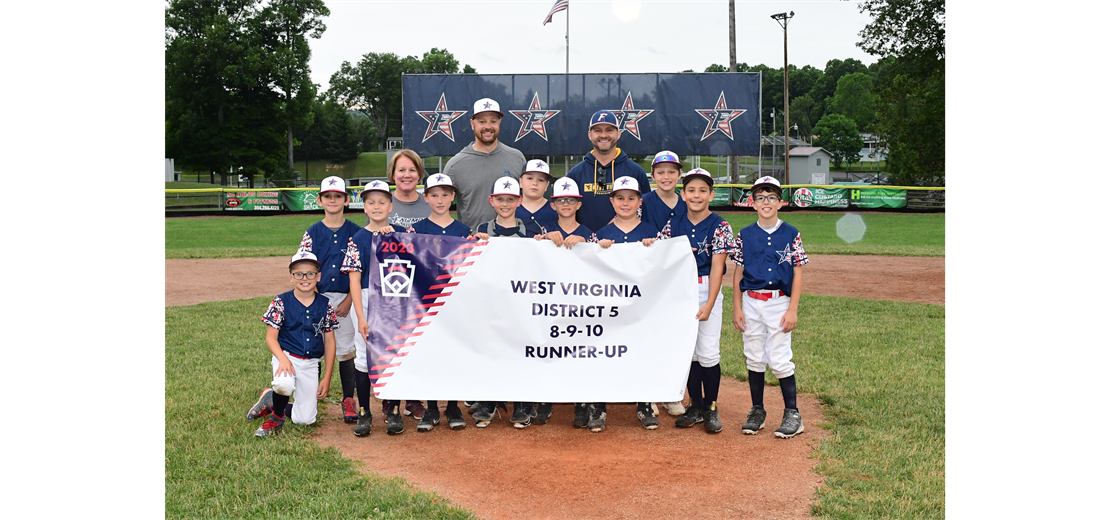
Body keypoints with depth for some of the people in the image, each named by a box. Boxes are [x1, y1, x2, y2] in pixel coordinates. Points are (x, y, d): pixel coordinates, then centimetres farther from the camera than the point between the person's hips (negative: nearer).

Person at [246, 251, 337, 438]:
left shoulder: (325, 305, 1)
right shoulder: (281, 302, -5)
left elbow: (330, 342, 5)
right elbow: (271, 337, -6)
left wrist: (327, 378, 2)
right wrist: (283, 358, -26)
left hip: (311, 364, 3)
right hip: (286, 356, -3)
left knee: (305, 419, -1)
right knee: (284, 384, -38)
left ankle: (272, 401, 28)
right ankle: (277, 417, -4)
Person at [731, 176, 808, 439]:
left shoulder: (791, 234, 0)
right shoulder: (746, 235, 5)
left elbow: (797, 274, -1)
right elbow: (738, 273, 8)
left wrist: (792, 309, -8)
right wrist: (736, 307, 2)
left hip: (779, 303, -2)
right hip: (751, 303, 3)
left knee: (780, 360, -3)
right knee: (754, 359, 9)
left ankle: (793, 414, 10)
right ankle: (757, 411, 22)